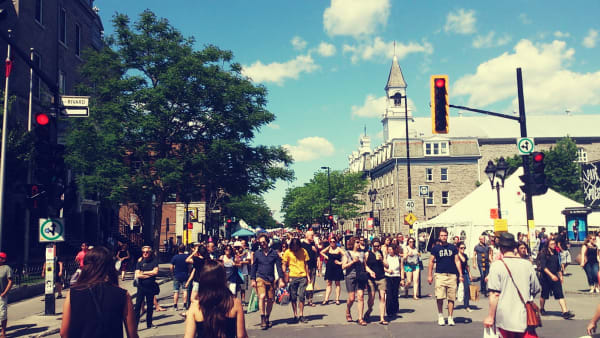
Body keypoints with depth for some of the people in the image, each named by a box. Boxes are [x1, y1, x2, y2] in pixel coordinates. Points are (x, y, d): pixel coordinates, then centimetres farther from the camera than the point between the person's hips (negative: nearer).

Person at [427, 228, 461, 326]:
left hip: (452, 275, 2)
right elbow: (431, 261, 9)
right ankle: (440, 316, 9)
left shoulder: (453, 248, 10)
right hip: (440, 275, -1)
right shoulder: (436, 248, 6)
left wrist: (460, 275, 5)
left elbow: (457, 261, 11)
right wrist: (430, 275, 4)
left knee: (451, 298, 2)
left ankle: (450, 318, 12)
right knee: (439, 297, -7)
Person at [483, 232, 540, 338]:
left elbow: (494, 294, -12)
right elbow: (536, 290, 13)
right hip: (525, 318, 2)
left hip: (505, 319, -2)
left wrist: (490, 317, -6)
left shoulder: (497, 265, -8)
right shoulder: (527, 264, 3)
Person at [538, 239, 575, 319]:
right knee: (544, 295, 9)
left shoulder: (556, 254, 10)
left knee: (560, 295, -6)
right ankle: (541, 309, 30)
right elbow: (543, 267, -16)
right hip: (546, 278, -4)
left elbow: (558, 266, 21)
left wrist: (560, 276, 19)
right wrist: (551, 275, -24)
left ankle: (565, 312, -11)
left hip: (555, 278, 5)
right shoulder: (543, 254, -9)